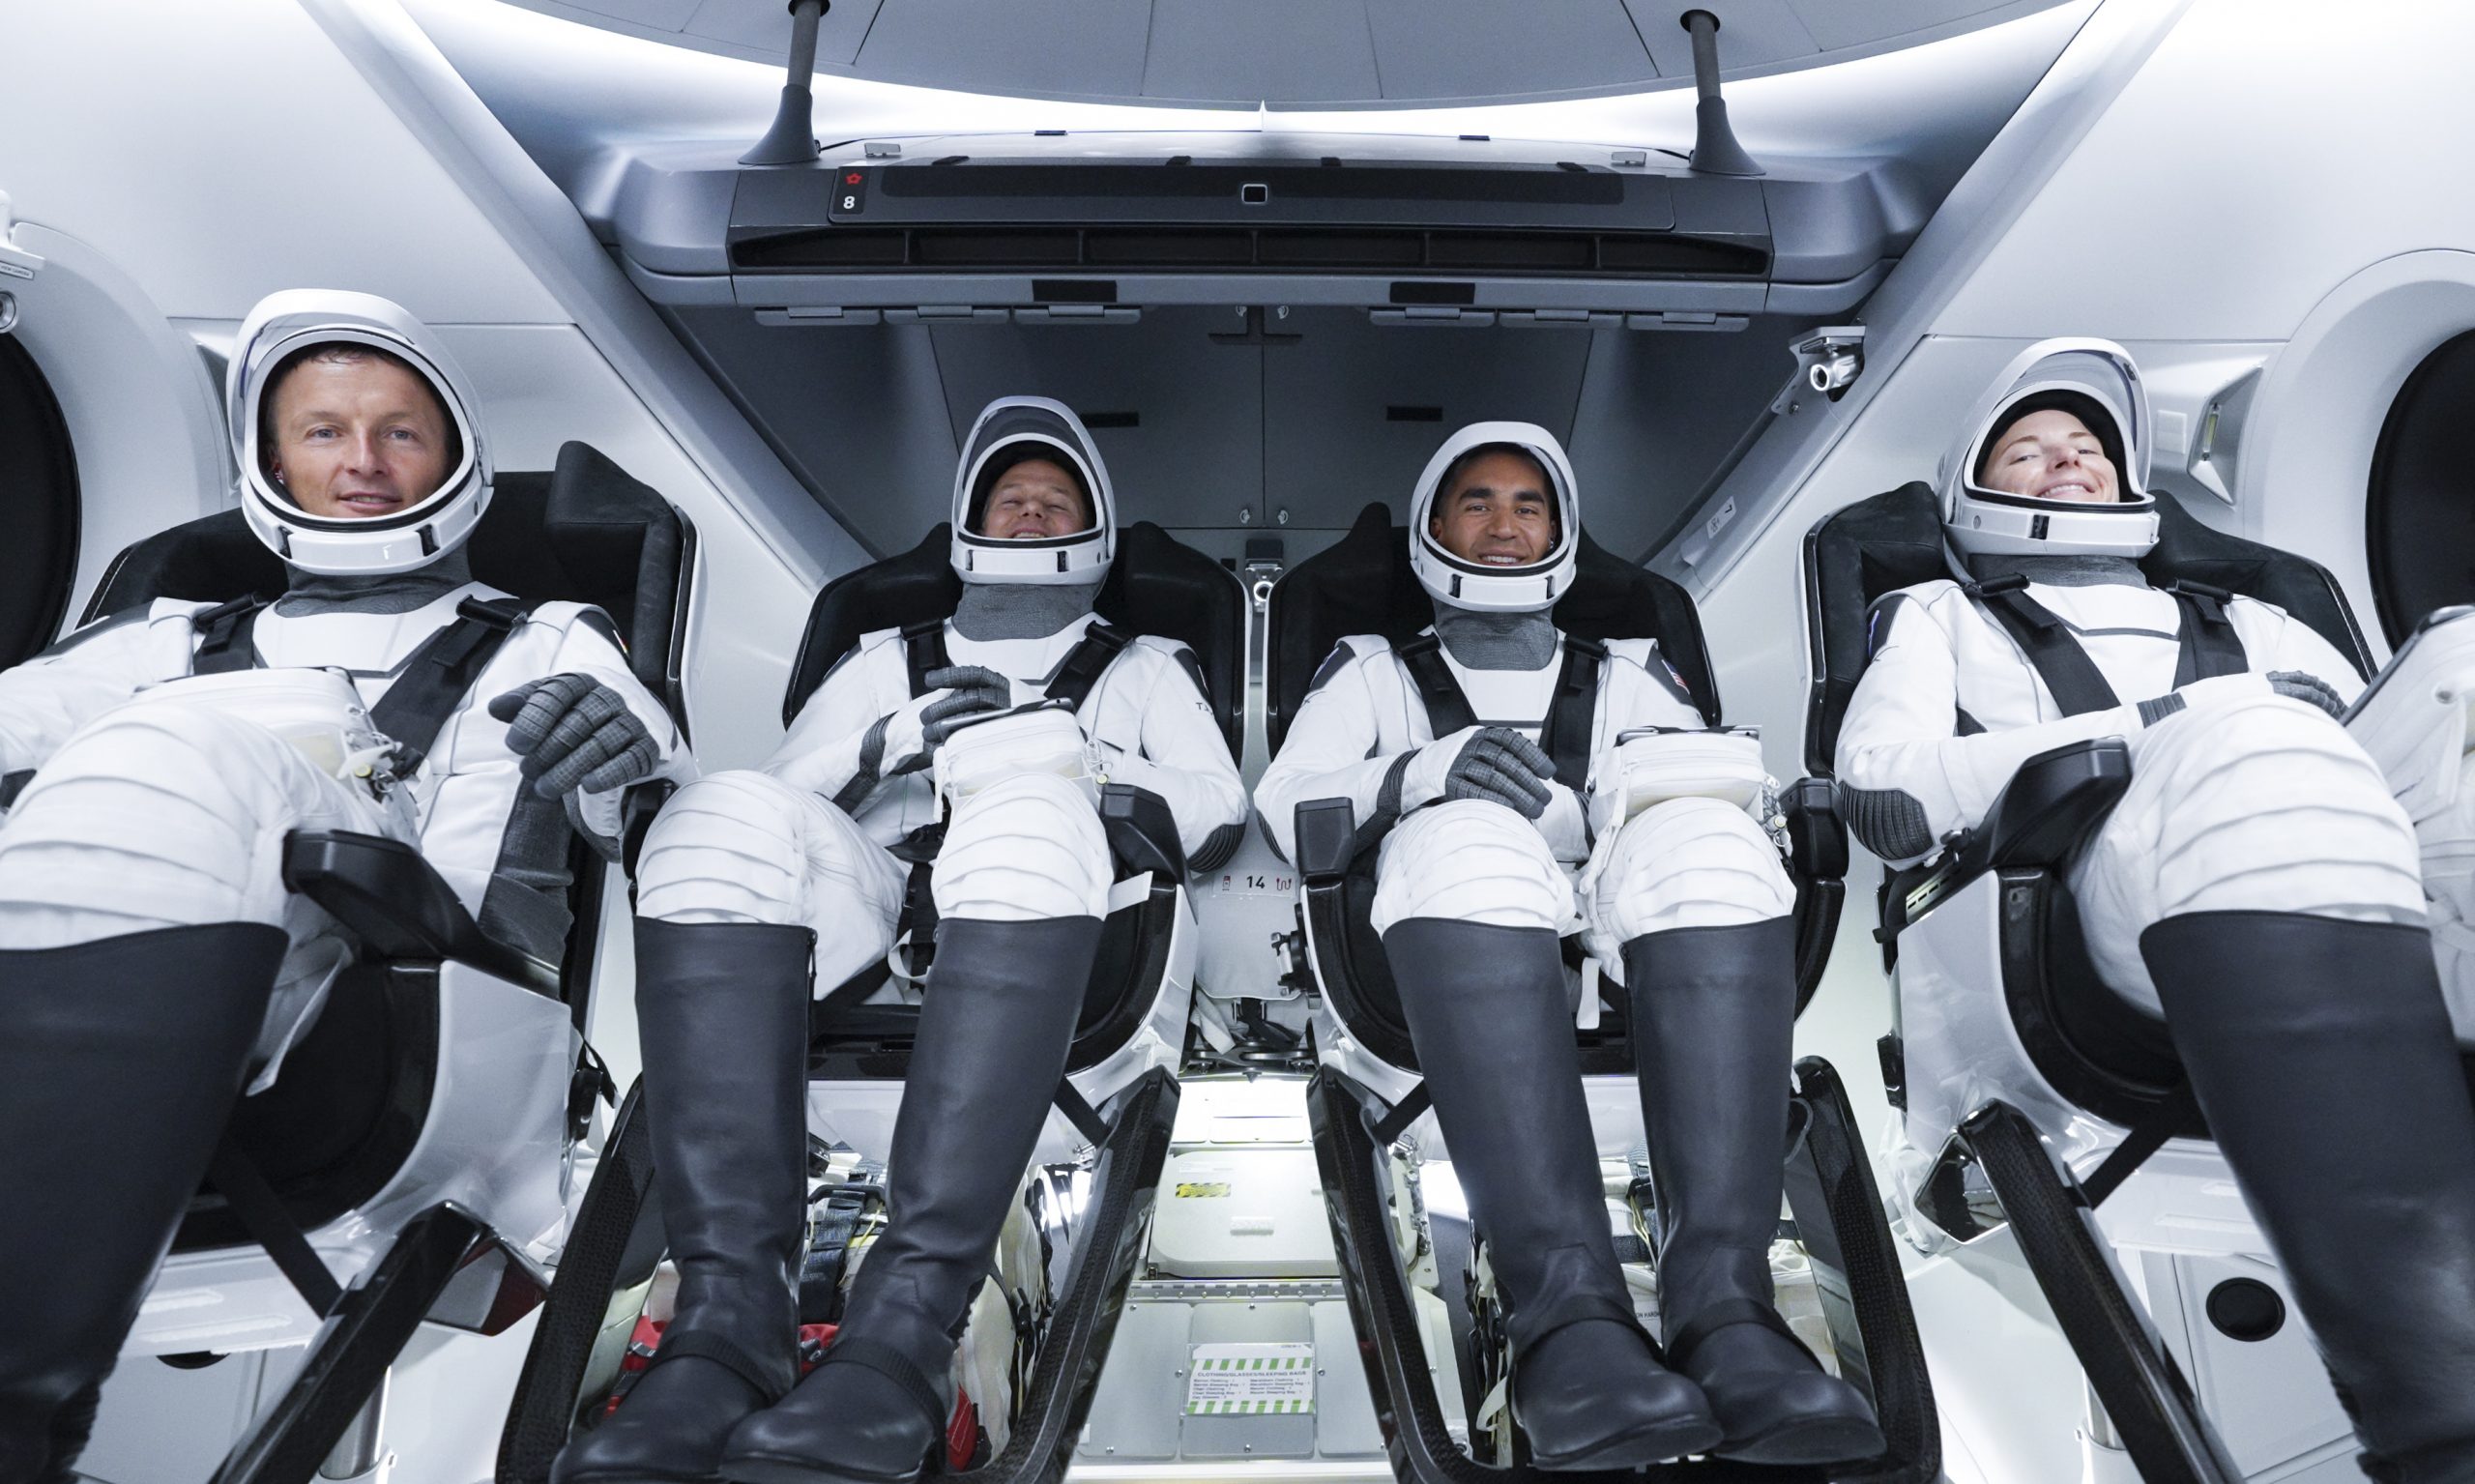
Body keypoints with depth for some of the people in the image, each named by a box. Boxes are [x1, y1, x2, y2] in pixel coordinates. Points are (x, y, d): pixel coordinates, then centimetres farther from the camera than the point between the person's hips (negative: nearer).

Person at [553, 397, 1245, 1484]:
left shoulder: (1146, 667, 31)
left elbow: (1221, 816, 13)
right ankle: (728, 1315, -38)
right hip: (875, 912, 2)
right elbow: (784, 799, 21)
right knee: (726, 811, -29)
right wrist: (892, 744, 0)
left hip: (1045, 934, -2)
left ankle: (903, 1323, -45)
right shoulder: (886, 661, 35)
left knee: (1027, 811, -36)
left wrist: (1078, 756, -1)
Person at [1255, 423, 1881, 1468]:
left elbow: (1717, 784, 14)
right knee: (1467, 835, -35)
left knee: (1702, 840, -31)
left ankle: (1722, 1310, -44)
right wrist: (1419, 773, -14)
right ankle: (1571, 1315, -46)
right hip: (1448, 952, -1)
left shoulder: (1629, 674, 33)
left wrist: (1684, 789, -12)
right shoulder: (1373, 671, 27)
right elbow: (1285, 804, 8)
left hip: (1631, 946, 2)